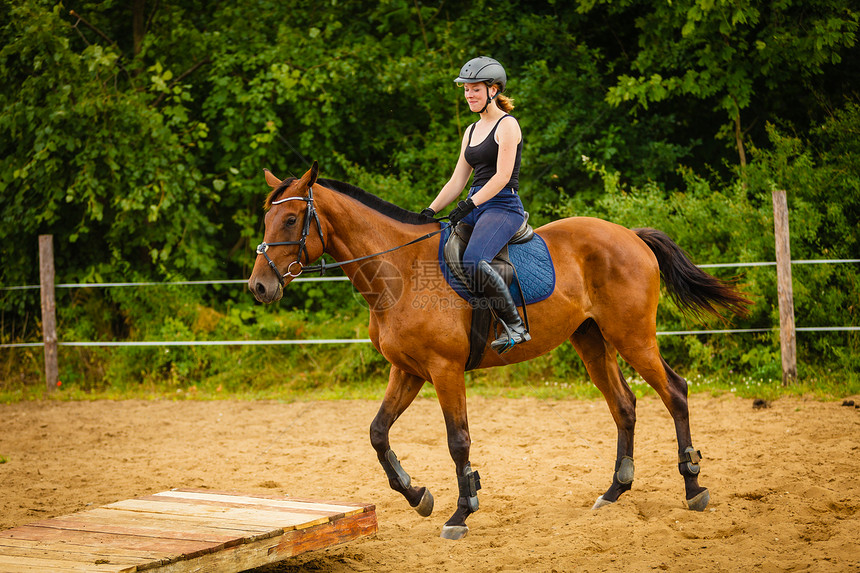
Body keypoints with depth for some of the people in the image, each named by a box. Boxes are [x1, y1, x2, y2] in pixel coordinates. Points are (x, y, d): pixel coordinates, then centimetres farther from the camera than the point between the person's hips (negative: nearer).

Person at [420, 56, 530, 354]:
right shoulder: (472, 131, 20)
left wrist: (469, 204, -23)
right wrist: (429, 213, 7)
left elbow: (502, 176, -14)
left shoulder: (507, 125, -4)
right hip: (475, 208, 9)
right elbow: (457, 181, 18)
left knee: (473, 261, -34)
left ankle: (515, 325, -25)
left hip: (503, 207, -9)